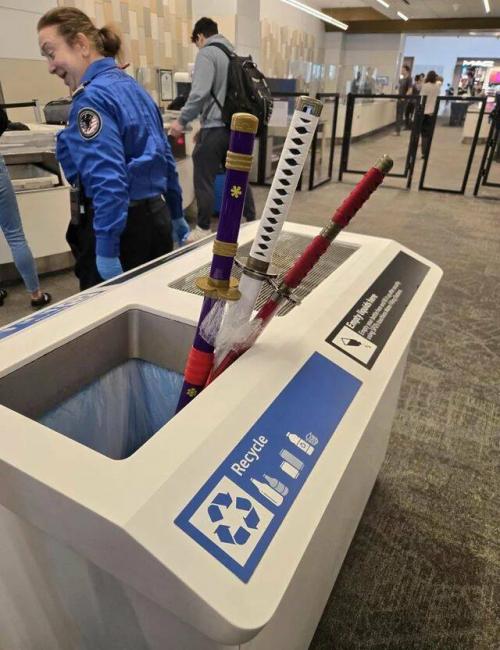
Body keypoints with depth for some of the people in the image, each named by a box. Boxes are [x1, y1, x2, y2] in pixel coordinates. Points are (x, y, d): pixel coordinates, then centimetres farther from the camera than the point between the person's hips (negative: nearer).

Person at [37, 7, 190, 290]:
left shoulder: (92, 97, -14)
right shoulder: (132, 86, 14)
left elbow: (108, 180, -24)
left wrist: (106, 251, -25)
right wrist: (176, 215, 25)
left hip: (122, 226, -9)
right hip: (156, 217, 9)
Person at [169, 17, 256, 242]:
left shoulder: (206, 53, -5)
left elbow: (200, 93, -18)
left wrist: (182, 120, -10)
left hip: (216, 127, -8)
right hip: (237, 126, 8)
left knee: (204, 180, -1)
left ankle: (203, 229, 4)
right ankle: (251, 223, 21)